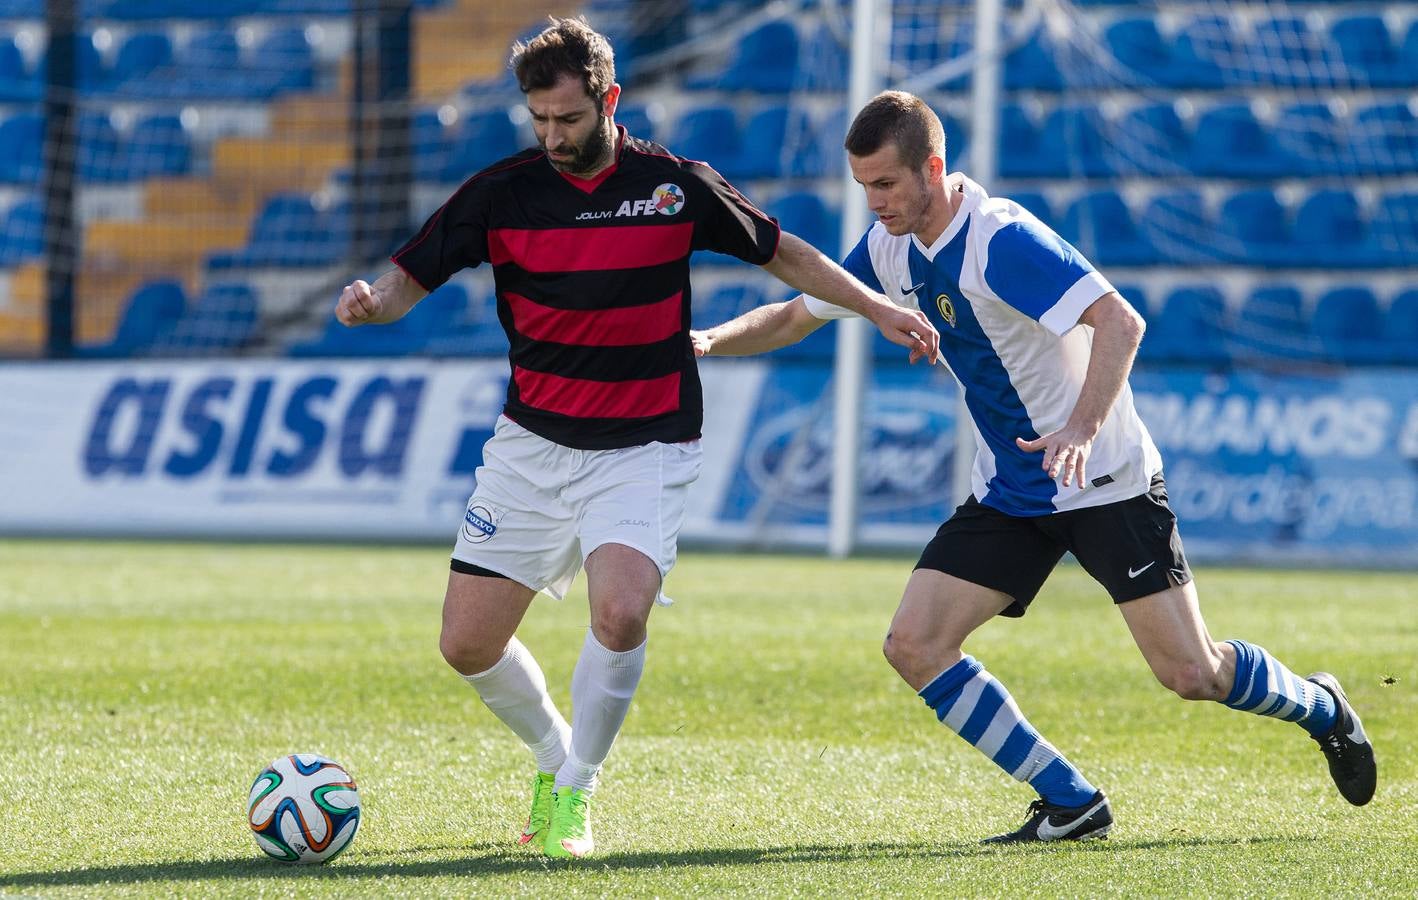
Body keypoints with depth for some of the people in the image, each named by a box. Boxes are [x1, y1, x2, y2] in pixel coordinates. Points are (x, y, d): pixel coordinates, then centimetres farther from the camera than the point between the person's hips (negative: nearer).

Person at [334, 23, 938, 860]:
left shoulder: (674, 185, -6)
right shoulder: (504, 190, -5)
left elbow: (782, 252, 9)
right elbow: (412, 278, -1)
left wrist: (879, 308, 6)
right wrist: (371, 303, -23)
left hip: (643, 449, -2)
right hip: (531, 445, 3)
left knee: (620, 613, -27)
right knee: (469, 643, -1)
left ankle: (574, 793, -4)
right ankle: (555, 753, 30)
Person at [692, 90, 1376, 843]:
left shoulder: (1000, 238, -23)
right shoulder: (890, 248, 1)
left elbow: (1119, 321, -31)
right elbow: (797, 315, 13)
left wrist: (1083, 426, -45)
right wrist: (710, 339, -6)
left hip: (1106, 484, -7)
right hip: (1008, 493, 7)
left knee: (1192, 674, -9)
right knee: (914, 645, -9)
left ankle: (1318, 707, 25)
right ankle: (1071, 804, 0)